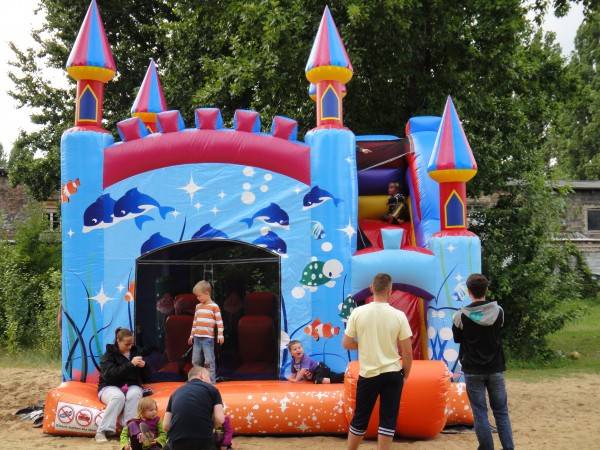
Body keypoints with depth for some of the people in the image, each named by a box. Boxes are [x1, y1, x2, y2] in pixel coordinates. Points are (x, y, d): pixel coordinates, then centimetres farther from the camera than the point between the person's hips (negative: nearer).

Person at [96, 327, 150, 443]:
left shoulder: (135, 353, 12)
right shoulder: (109, 355, -1)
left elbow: (146, 378, 15)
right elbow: (109, 375, -20)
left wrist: (143, 366, -8)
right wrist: (130, 364, -24)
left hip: (132, 386, 3)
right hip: (110, 387, -3)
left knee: (134, 395, -33)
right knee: (118, 397, -37)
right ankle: (102, 431, -35)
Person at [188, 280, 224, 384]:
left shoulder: (214, 306, -4)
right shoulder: (198, 306, 14)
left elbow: (219, 321, -5)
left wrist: (220, 335, -10)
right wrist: (192, 335, 21)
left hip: (208, 338, -6)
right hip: (197, 337, 6)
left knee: (209, 360, -6)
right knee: (195, 361, 9)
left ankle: (212, 381, 0)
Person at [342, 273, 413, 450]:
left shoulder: (358, 313, -8)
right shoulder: (398, 315, -9)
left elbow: (346, 344, -1)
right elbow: (407, 352, -5)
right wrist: (405, 375, 9)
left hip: (368, 374, 1)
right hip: (393, 374, -1)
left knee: (360, 420, 13)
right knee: (388, 420, 7)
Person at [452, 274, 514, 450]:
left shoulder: (461, 316, -13)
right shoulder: (498, 311, -5)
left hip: (473, 371, -2)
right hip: (495, 369, 2)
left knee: (480, 413, 4)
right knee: (501, 411, 10)